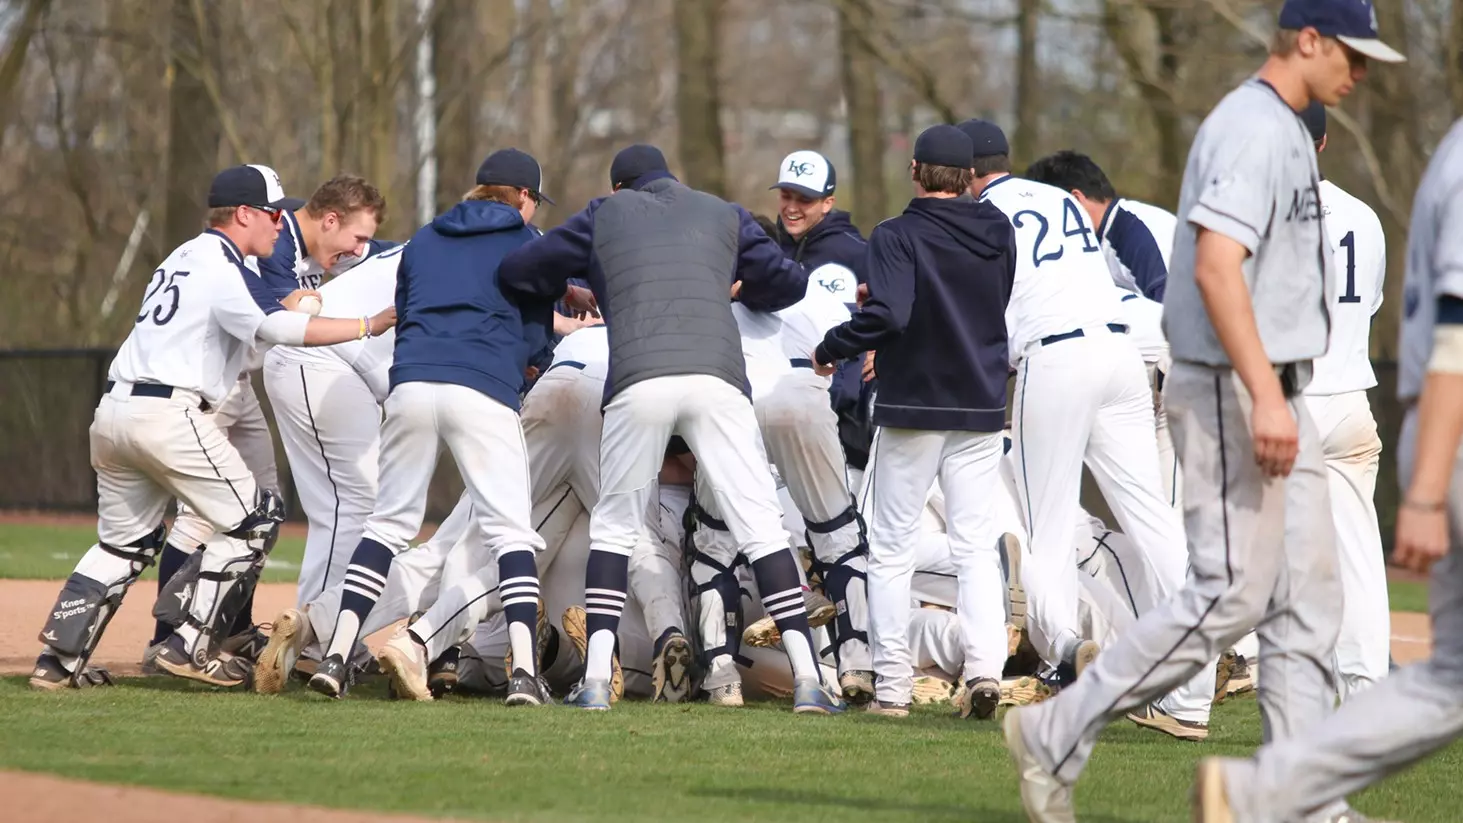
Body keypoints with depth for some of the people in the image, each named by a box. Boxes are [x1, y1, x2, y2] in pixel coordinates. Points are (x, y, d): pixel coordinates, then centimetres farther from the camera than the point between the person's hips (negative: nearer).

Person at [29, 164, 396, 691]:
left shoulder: (185, 257, 21)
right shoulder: (225, 268, -8)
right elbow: (279, 328, -22)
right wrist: (369, 326, -20)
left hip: (113, 411, 9)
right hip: (169, 415, -9)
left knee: (126, 542, 19)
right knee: (252, 522, 2)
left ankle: (58, 659, 10)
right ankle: (192, 647, -2)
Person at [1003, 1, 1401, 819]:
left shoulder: (1289, 133, 18)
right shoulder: (1251, 129, -15)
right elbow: (1215, 266, -25)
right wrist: (1265, 397, -30)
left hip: (1277, 395, 11)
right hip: (1232, 391, -11)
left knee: (1309, 595, 6)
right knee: (1232, 593, -11)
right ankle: (1056, 736, -4)